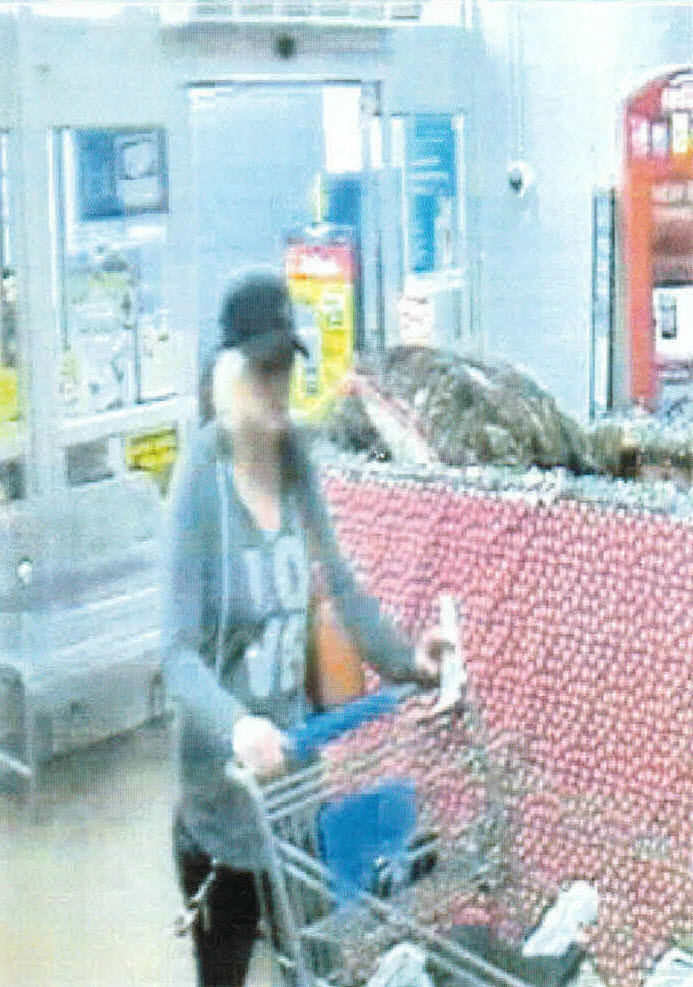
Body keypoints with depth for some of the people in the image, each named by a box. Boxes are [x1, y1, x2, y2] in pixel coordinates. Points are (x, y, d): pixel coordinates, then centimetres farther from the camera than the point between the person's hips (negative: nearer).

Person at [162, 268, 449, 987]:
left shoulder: (295, 461, -1)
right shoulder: (201, 481, -19)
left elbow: (338, 583, 11)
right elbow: (181, 653, -23)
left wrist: (404, 659, 1)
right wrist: (235, 725, -39)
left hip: (292, 757, 6)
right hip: (223, 781, -6)